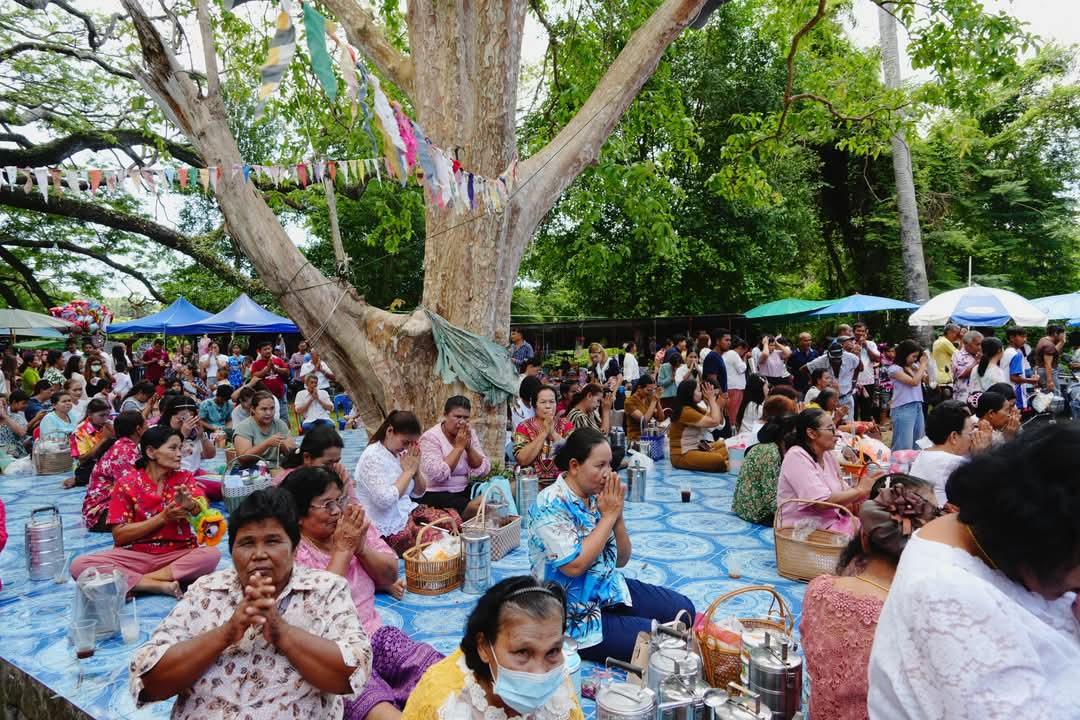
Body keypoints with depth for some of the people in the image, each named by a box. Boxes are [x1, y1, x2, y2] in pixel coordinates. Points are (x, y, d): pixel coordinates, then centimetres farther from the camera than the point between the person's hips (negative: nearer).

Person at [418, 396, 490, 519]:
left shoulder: (470, 433, 4)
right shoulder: (431, 437, -13)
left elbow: (483, 470, -2)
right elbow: (437, 475, -26)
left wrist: (468, 447, -15)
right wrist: (459, 447, -21)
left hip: (464, 490, 6)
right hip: (436, 495, -6)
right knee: (477, 508, -25)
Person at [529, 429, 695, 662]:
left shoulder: (597, 497, 2)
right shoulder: (550, 505, -20)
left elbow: (621, 560, 7)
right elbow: (575, 565, -28)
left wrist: (618, 515, -10)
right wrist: (608, 515, -19)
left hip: (610, 589, 8)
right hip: (576, 615, -8)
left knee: (684, 609, 1)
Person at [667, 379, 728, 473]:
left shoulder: (694, 408, 14)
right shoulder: (686, 411, -17)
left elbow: (719, 420, 12)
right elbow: (714, 422, -19)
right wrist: (711, 399, -10)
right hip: (683, 456, -10)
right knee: (719, 460, -29)